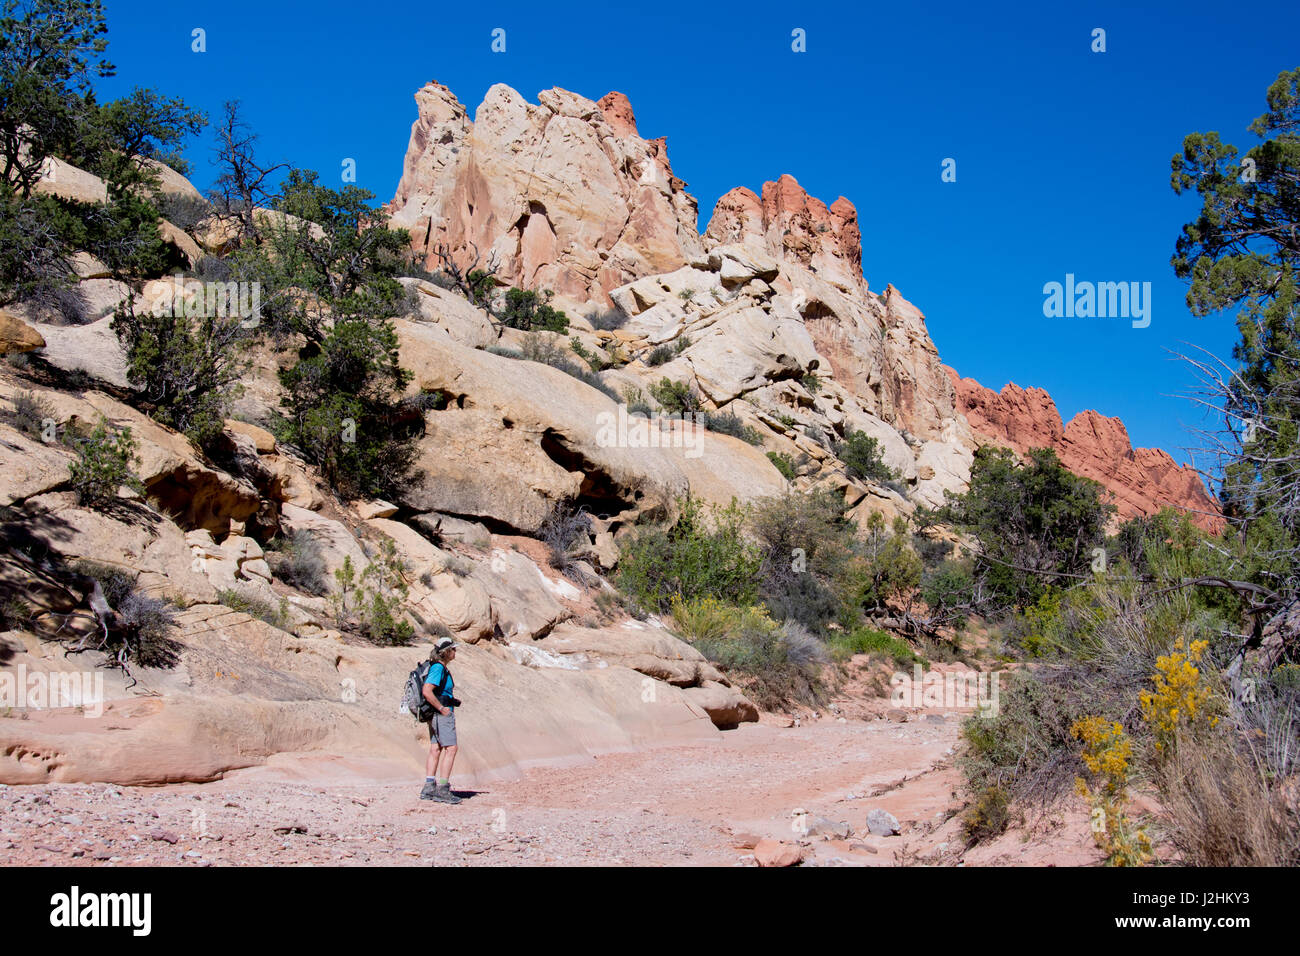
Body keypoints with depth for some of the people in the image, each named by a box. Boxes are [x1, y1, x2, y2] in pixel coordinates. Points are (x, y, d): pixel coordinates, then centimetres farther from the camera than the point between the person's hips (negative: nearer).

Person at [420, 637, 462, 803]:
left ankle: (429, 789, 9)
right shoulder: (438, 668, -16)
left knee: (435, 749, 9)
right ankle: (443, 790, -11)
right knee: (450, 749, -10)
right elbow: (427, 691, -26)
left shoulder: (441, 668, 15)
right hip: (442, 714, -10)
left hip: (436, 714, 10)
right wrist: (442, 708, -20)